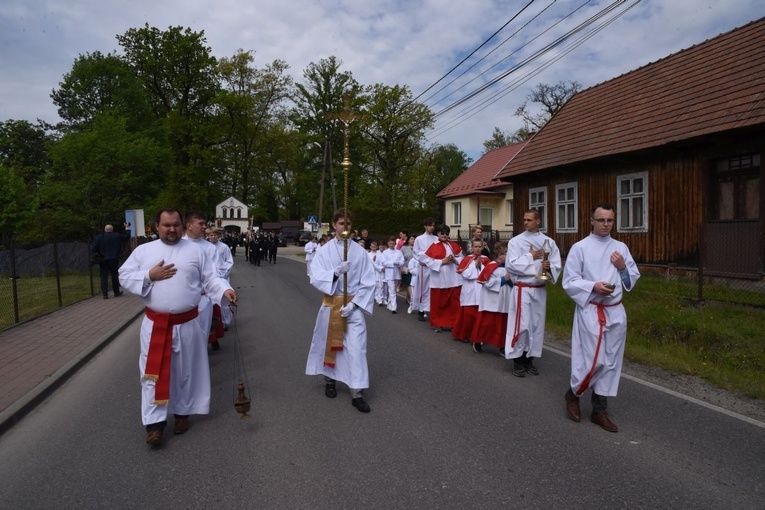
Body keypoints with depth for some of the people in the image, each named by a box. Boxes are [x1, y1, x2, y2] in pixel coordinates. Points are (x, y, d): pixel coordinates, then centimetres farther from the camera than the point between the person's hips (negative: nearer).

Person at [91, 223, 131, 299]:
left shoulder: (98, 237, -5)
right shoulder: (117, 236, -2)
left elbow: (93, 250, -9)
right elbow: (127, 236, 13)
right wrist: (127, 228, 24)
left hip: (103, 260, -1)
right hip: (114, 260, 1)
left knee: (104, 277, 2)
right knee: (115, 276, 11)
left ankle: (105, 294, -3)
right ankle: (116, 292, 18)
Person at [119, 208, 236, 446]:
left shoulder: (196, 250, 1)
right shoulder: (143, 250, 4)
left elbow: (210, 278, -1)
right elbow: (124, 277, 3)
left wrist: (225, 291, -20)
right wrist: (149, 276, -14)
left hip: (186, 324, 0)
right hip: (155, 324, 0)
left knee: (185, 371, 13)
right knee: (154, 372, 3)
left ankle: (182, 413, 31)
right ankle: (154, 423, 12)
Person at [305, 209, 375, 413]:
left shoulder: (360, 252, -4)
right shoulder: (324, 251, -2)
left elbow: (368, 283, -4)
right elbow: (315, 278, -10)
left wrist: (353, 303, -13)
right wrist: (336, 272, -27)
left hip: (354, 305, -1)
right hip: (331, 304, 1)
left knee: (357, 348, -5)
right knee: (330, 343, 15)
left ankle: (357, 394, 2)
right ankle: (330, 379, 38)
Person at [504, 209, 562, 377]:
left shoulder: (549, 242, 5)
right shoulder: (515, 241, -3)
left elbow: (557, 265, 1)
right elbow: (510, 265, -12)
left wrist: (549, 267, -20)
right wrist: (530, 257, -13)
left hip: (540, 290, 4)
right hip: (522, 289, -4)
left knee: (537, 325, 10)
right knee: (521, 325, -5)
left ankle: (529, 359, 23)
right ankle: (518, 361, 7)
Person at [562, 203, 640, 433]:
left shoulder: (621, 248, 10)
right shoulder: (580, 248, -4)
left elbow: (633, 280, 14)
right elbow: (569, 282, -7)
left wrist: (623, 267, -5)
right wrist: (593, 287, -21)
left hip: (616, 312, 5)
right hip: (590, 312, -5)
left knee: (611, 362, 9)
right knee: (593, 360, -7)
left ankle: (599, 410, 22)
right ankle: (573, 394, 22)